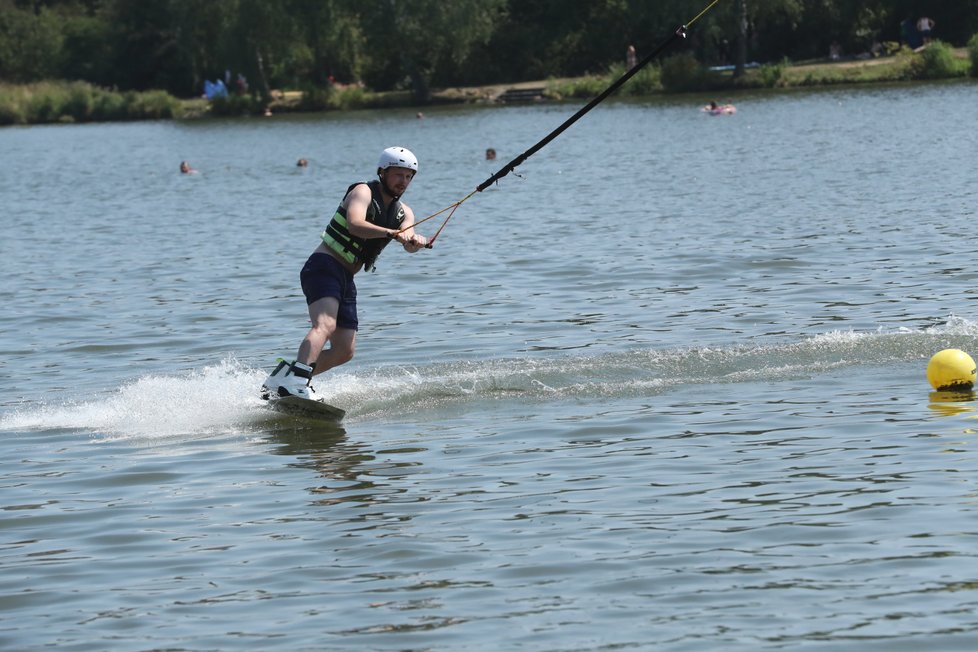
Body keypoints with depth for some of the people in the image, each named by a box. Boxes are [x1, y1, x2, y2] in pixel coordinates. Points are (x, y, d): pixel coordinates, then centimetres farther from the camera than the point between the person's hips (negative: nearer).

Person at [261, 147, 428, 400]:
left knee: (344, 352, 6)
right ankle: (295, 381, -48)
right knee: (325, 325, -31)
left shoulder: (403, 213, 13)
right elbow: (355, 224, -28)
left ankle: (283, 377, 16)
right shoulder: (363, 192, -7)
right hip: (324, 267, -8)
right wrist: (392, 233, -42)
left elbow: (408, 242, -8)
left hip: (345, 280, 8)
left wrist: (415, 241, -32)